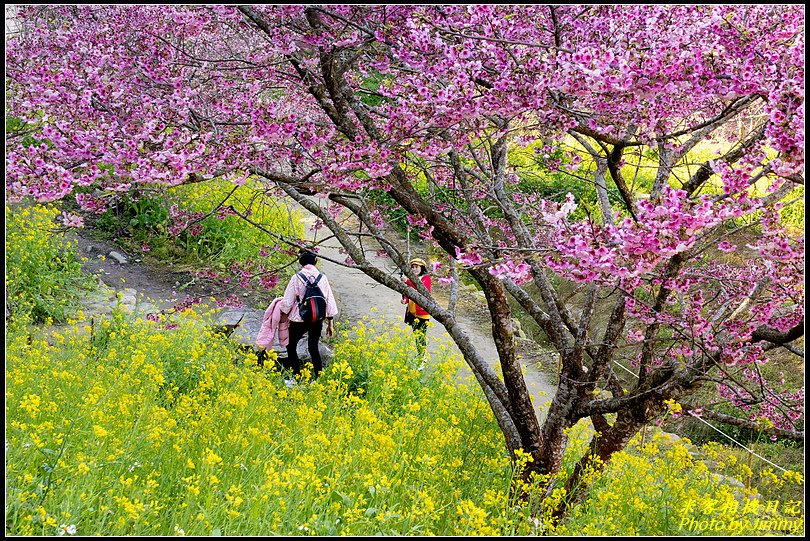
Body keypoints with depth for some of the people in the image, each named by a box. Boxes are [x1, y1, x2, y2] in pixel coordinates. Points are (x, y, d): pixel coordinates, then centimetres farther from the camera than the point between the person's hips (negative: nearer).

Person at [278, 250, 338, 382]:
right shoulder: (322, 277, -1)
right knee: (314, 347, 20)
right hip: (318, 320, 4)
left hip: (299, 320, -4)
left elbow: (288, 301, -7)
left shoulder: (297, 278, -12)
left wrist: (282, 312, 14)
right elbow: (330, 301, 4)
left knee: (291, 347, 13)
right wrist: (330, 323, 13)